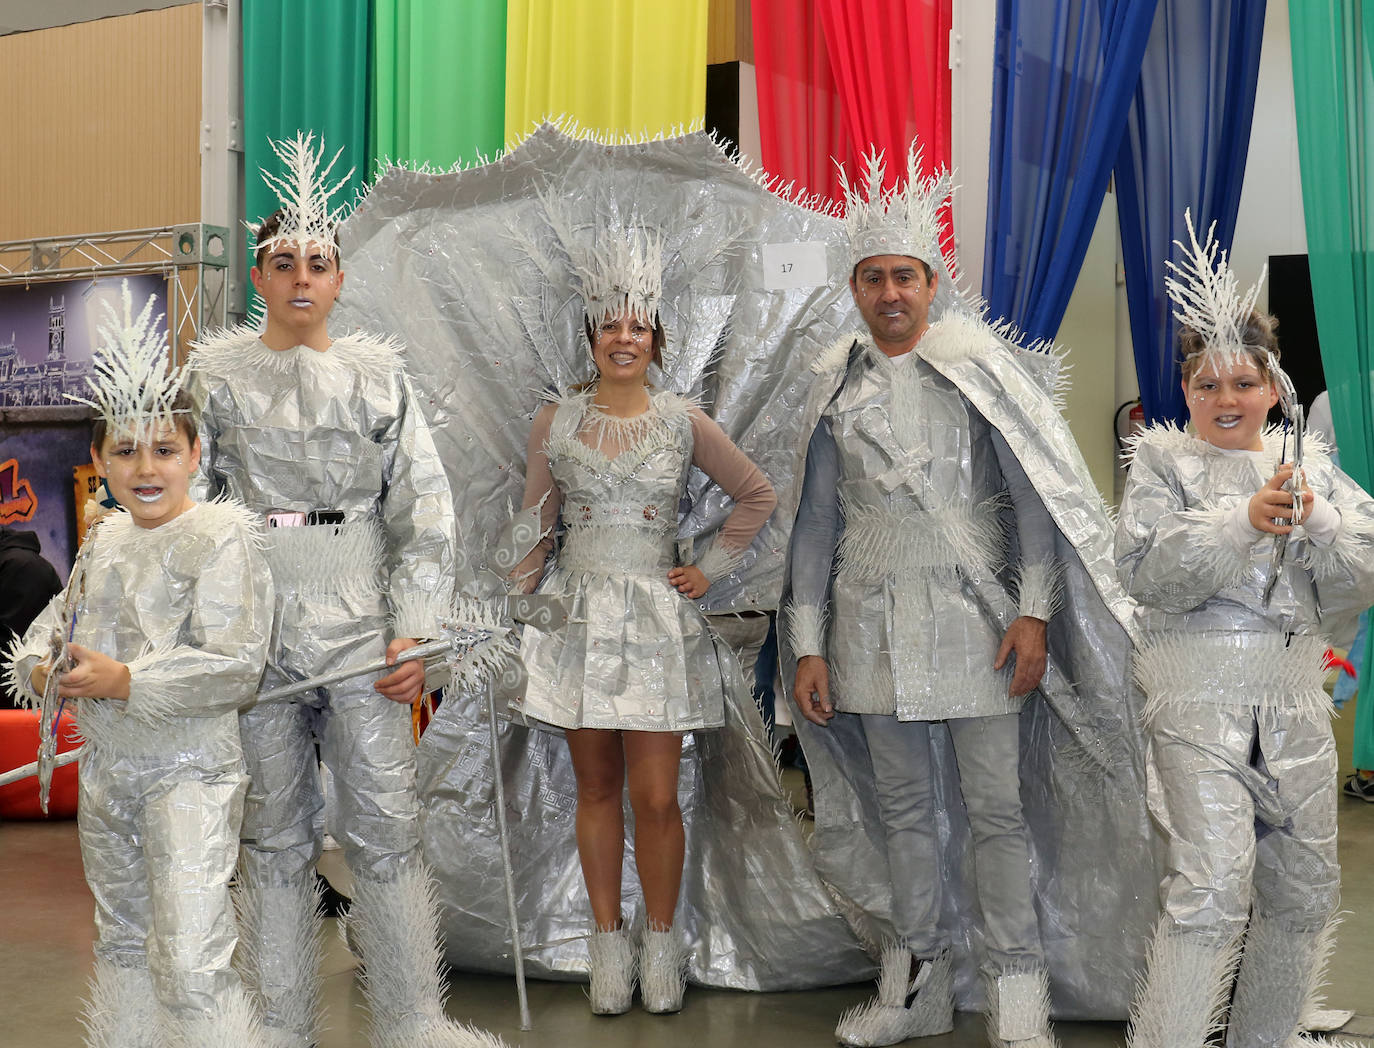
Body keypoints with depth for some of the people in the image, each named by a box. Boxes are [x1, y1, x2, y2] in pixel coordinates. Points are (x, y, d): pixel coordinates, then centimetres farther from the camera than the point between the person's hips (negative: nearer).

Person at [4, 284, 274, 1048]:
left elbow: (236, 666, -22)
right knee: (122, 941, 22)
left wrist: (126, 682, -22)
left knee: (192, 962, -13)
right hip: (107, 770, 8)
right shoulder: (105, 539, 9)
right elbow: (62, 615, 20)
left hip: (189, 771, -8)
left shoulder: (220, 535, -14)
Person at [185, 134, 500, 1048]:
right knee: (276, 834, 7)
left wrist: (415, 631, -5)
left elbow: (425, 509, 4)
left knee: (387, 828, 0)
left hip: (362, 630, 0)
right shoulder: (218, 375, 7)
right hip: (255, 629, 0)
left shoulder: (378, 374, 7)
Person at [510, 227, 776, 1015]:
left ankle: (661, 943, 14)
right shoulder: (556, 422, 3)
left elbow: (758, 496, 9)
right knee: (596, 789, 7)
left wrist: (710, 570, 3)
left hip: (658, 620, -1)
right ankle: (609, 942, 19)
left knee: (657, 798, -3)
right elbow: (535, 529, 7)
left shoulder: (684, 422, 1)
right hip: (579, 617, 1)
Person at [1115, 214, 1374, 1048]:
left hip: (1295, 696, 5)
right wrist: (1244, 521, -20)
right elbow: (1148, 571, -12)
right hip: (1200, 695, -5)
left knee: (1305, 886, 11)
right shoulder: (1164, 461, 2)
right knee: (1212, 884, -15)